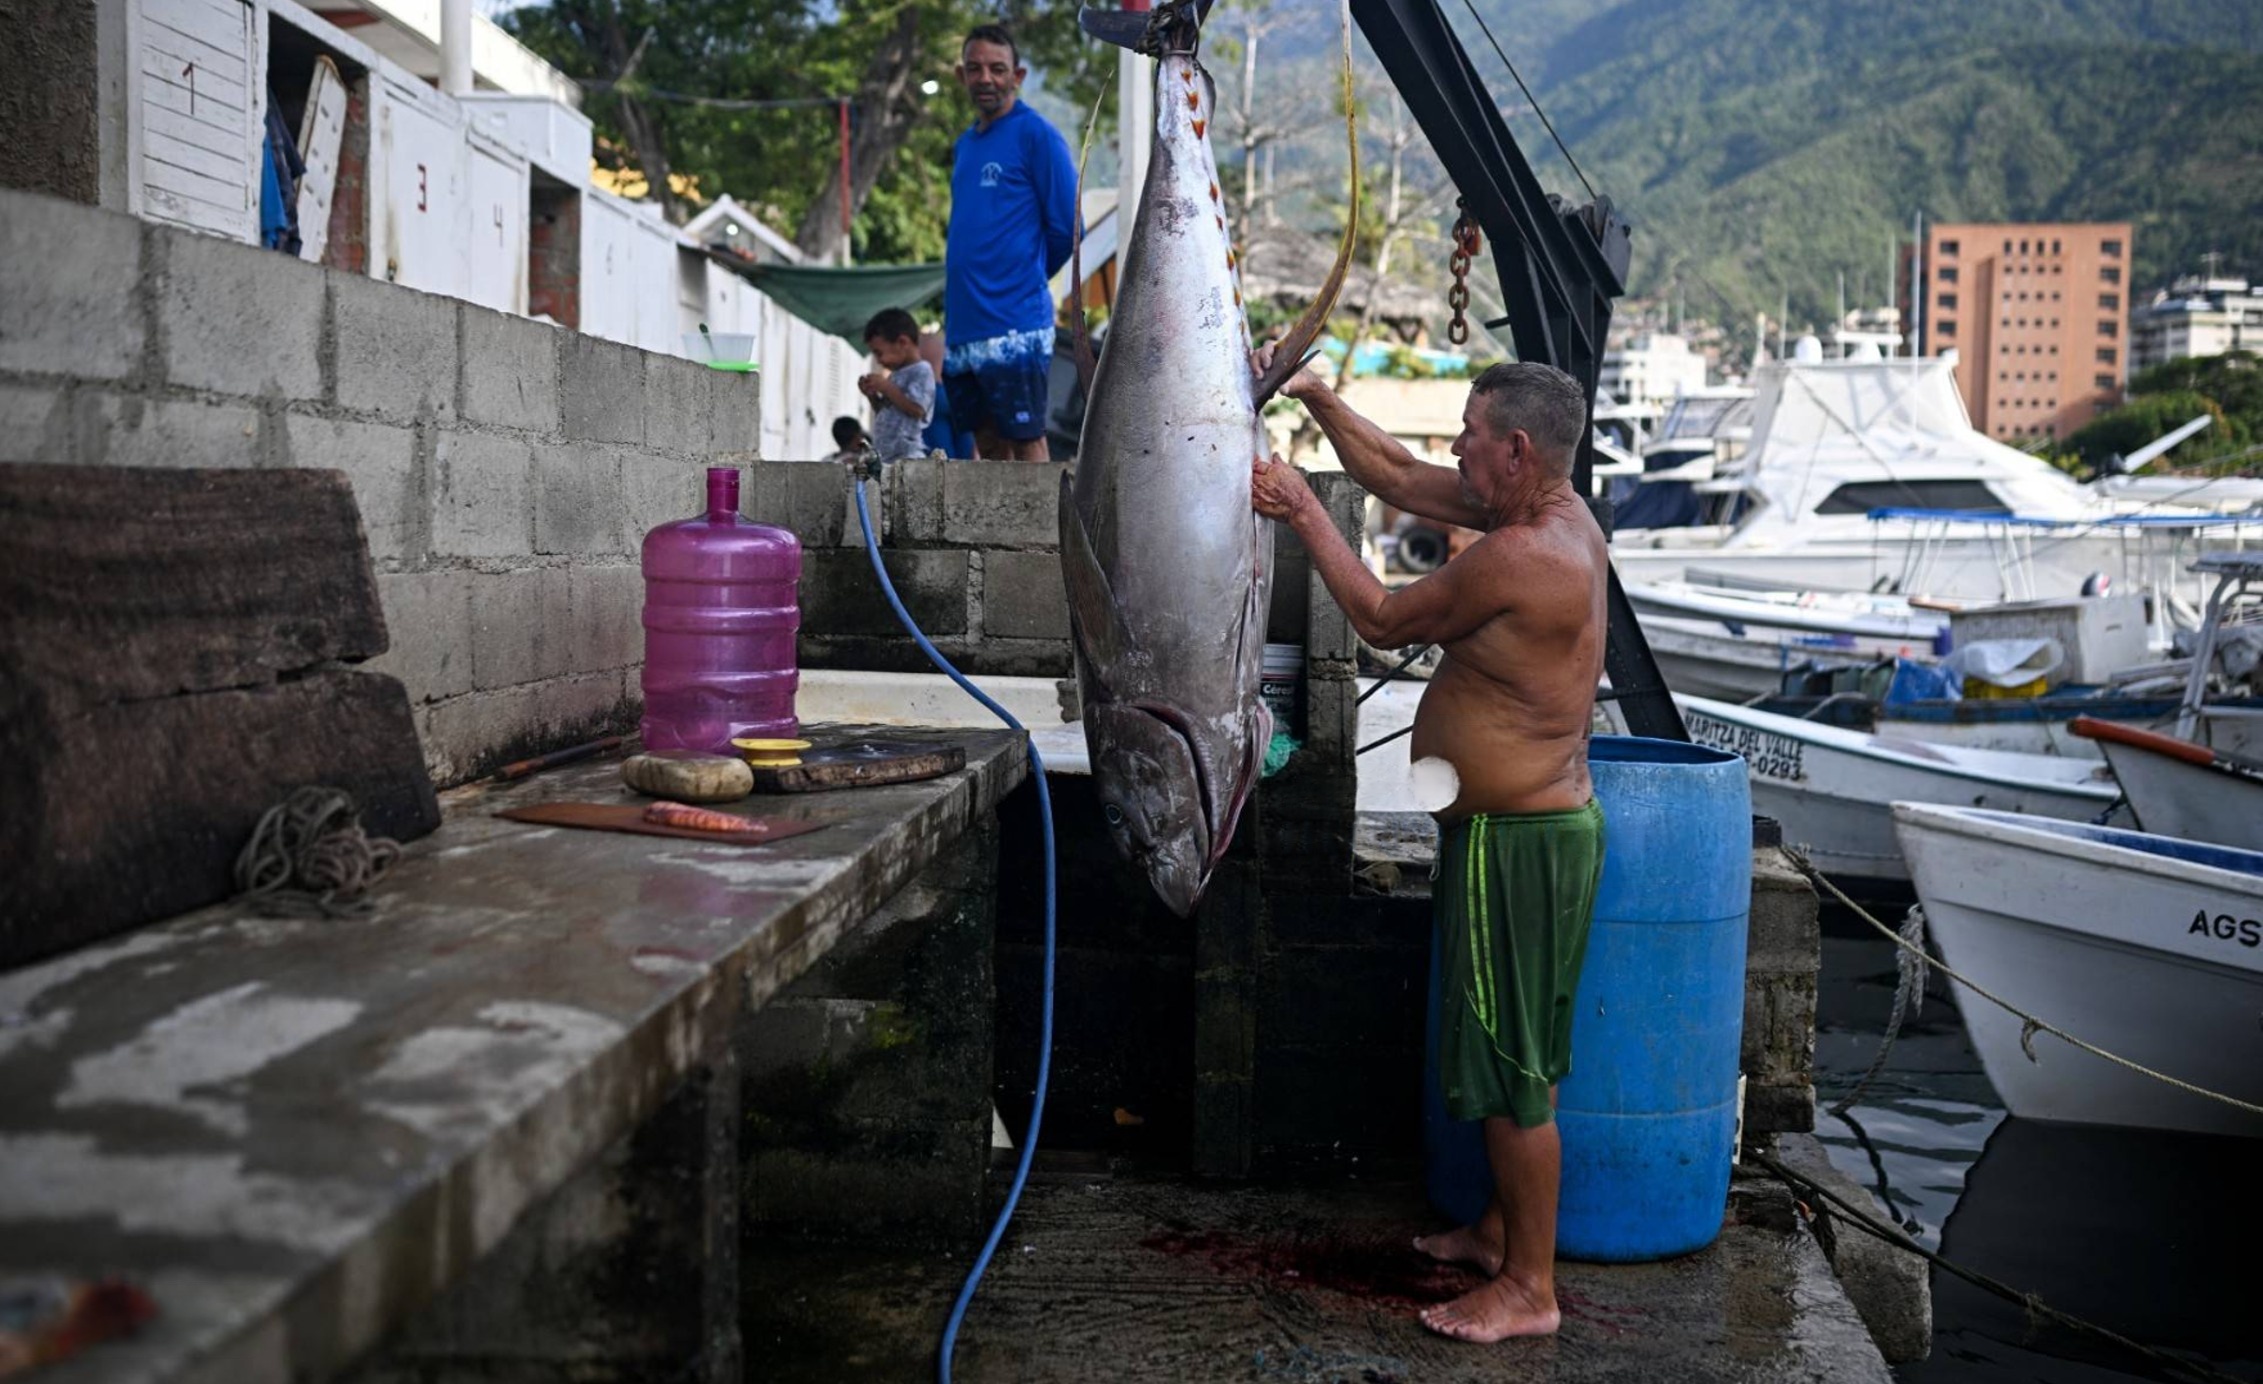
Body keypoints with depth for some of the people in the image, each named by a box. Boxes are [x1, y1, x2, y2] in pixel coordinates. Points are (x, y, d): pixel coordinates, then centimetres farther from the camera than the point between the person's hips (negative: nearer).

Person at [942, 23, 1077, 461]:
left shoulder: (1036, 135, -5)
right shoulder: (964, 145, 18)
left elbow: (1066, 228, -8)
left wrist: (1025, 278, 4)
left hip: (1015, 326, -8)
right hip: (962, 326, 8)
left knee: (1026, 443, -3)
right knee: (989, 446, 12)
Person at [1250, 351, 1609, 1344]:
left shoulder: (1518, 556, -24)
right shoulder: (1555, 511, 7)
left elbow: (1382, 621, -11)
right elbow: (1402, 480, 16)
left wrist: (1304, 515, -3)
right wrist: (1316, 397, 14)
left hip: (1517, 841, -10)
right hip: (1527, 826, 10)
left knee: (1512, 1070, -1)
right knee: (1509, 1055, 21)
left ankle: (1529, 1288, 10)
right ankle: (1501, 1230, 35)